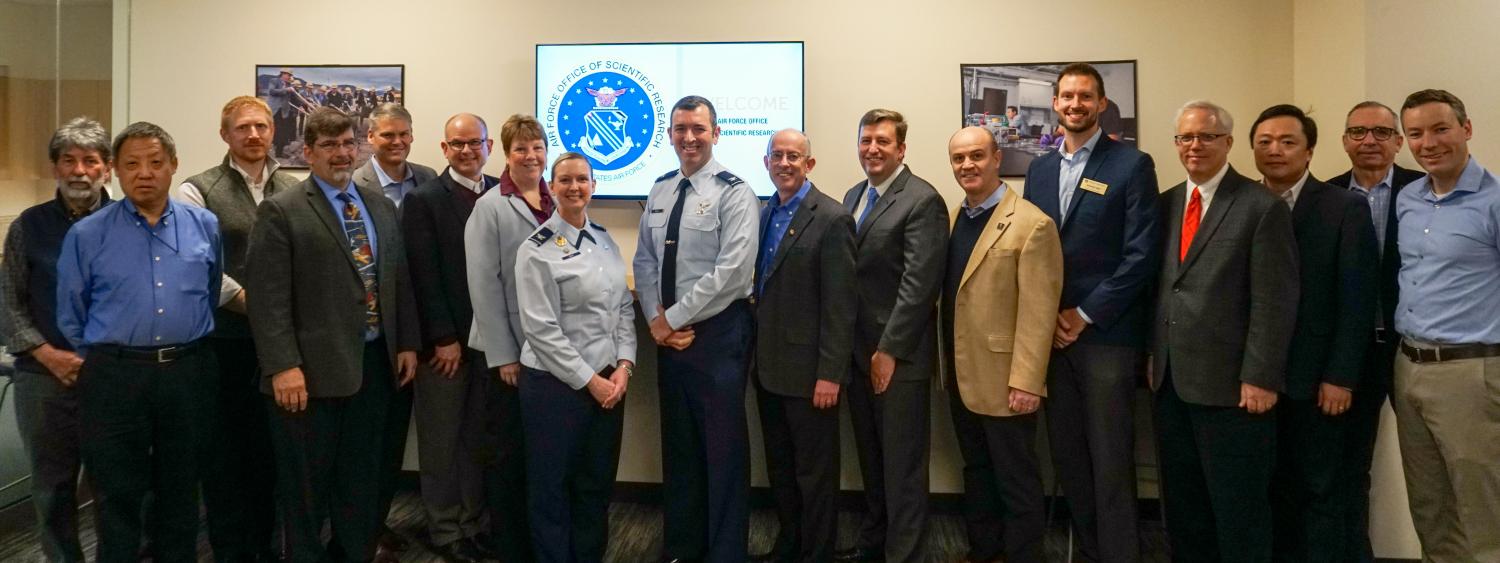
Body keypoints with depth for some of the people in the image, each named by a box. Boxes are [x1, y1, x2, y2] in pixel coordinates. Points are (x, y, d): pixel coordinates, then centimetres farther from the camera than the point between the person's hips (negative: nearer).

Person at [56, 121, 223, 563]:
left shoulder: (205, 226, 4)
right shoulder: (87, 235, -1)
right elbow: (71, 315, 6)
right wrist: (103, 361, 9)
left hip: (188, 375, 2)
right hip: (115, 378, -1)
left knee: (181, 493, 14)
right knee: (117, 498, 7)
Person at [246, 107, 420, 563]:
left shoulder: (382, 206, 12)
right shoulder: (280, 211, -7)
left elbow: (400, 280, 15)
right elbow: (268, 298, -12)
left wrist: (408, 343, 9)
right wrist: (283, 367, -19)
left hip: (375, 363, 6)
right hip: (313, 368, -5)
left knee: (363, 477, 16)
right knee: (307, 485, 7)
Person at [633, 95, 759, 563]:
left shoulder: (734, 192, -10)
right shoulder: (659, 191, 10)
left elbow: (732, 271, -18)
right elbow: (644, 262, 10)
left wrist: (674, 318, -14)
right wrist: (655, 320, -5)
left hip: (718, 332, -6)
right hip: (667, 333, 6)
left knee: (723, 447, 2)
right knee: (677, 443, 15)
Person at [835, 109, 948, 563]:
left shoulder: (922, 201, -13)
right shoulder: (854, 196, 13)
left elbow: (919, 284, -18)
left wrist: (889, 350, -18)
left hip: (898, 355, -7)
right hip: (857, 350, 8)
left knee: (902, 463, 3)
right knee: (870, 457, 19)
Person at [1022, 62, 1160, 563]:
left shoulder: (1132, 165, -4)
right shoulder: (1040, 168, 13)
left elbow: (1141, 254, -10)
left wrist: (1085, 315, -11)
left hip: (1106, 334, -5)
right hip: (1051, 333, 5)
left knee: (1110, 460, -1)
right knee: (1067, 456, 11)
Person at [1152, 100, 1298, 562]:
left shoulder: (1263, 207, -7)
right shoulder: (1167, 203, 11)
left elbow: (1274, 302, -11)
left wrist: (1260, 377, -15)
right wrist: (1153, 355, 8)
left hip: (1230, 383, -6)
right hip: (1171, 379, 6)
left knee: (1237, 508, 6)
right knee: (1182, 504, 15)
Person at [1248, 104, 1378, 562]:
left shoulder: (1346, 208, -2)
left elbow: (1357, 301, -6)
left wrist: (1340, 376, -11)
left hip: (1315, 378, -2)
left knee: (1318, 488, 8)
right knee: (1273, 486, 10)